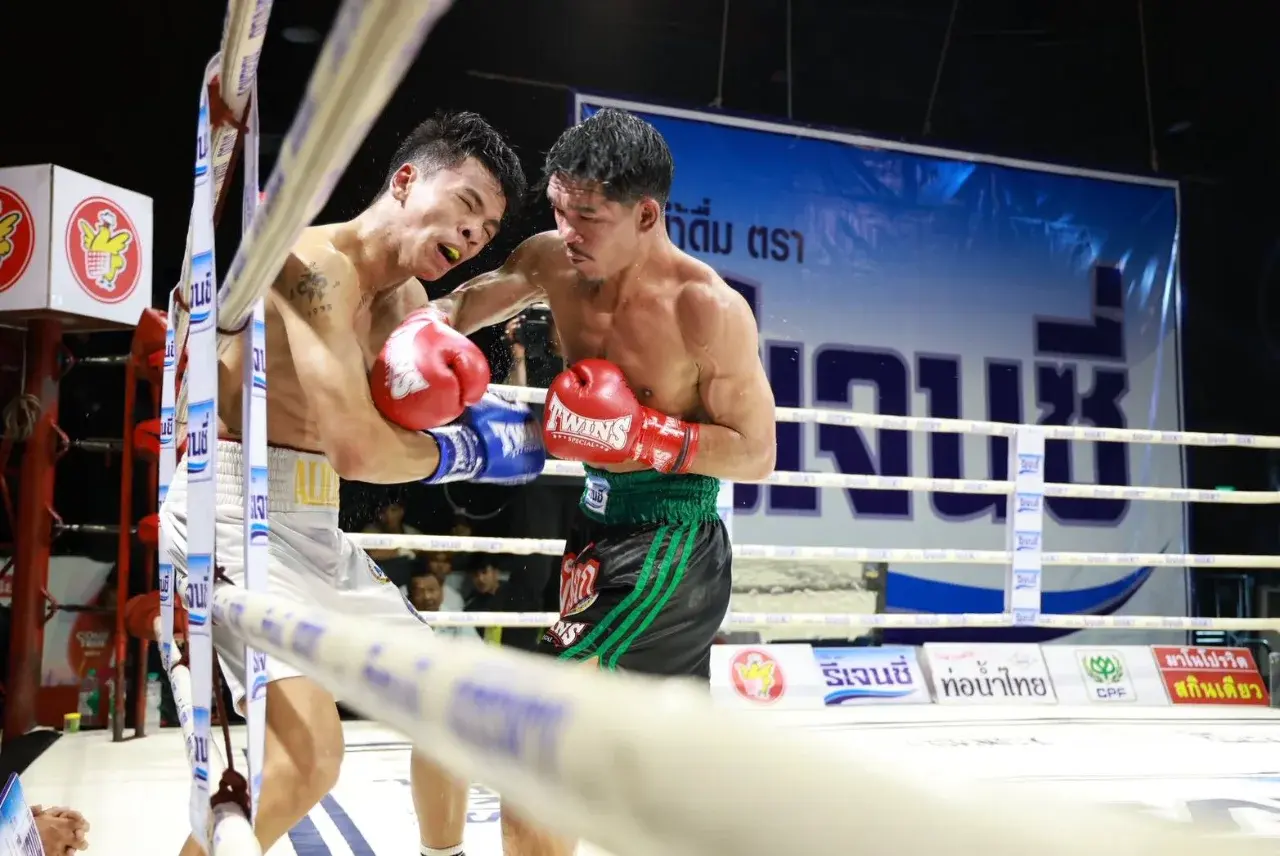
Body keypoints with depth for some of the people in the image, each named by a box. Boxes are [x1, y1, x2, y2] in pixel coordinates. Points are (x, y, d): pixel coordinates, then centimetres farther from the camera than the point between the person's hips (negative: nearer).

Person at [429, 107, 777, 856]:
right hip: (601, 532, 8)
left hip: (669, 551, -8)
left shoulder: (707, 310, -21)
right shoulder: (554, 264, -4)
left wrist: (645, 436, -26)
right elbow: (459, 309, 6)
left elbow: (755, 455, -15)